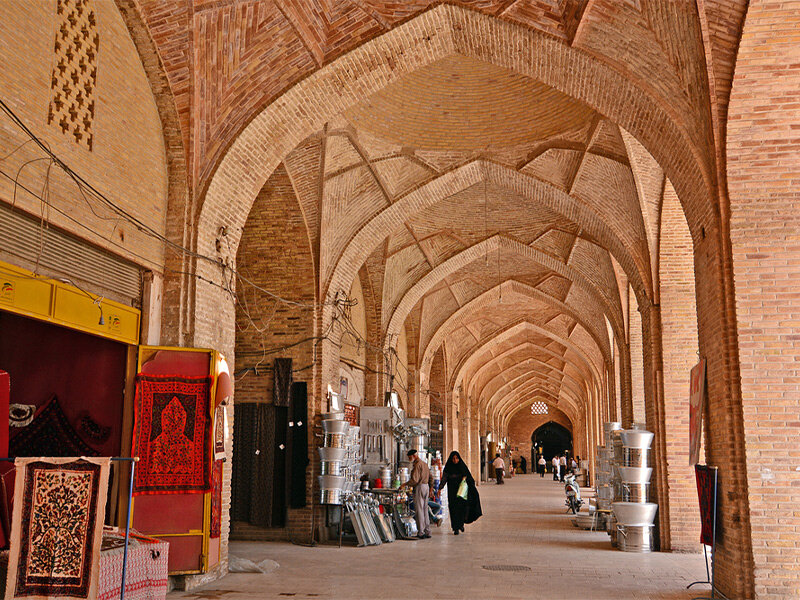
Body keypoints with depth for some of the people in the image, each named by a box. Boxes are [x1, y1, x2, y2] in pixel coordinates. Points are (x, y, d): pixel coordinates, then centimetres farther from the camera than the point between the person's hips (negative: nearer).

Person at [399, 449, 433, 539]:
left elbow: (414, 480, -20)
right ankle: (427, 532, 14)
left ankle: (421, 533, -5)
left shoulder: (417, 465, -13)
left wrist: (405, 484, -12)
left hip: (419, 487, -9)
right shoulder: (424, 464, 16)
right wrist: (431, 487, 24)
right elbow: (431, 477, 20)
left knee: (419, 510, -5)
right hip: (426, 486, 9)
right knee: (425, 510, 12)